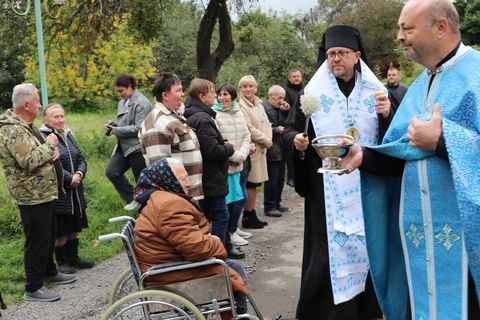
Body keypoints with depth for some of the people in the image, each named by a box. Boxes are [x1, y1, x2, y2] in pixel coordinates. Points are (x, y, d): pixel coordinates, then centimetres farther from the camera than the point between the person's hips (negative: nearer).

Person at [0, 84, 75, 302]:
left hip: (45, 192, 10)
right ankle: (33, 288, 7)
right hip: (32, 196, -10)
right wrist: (49, 144, -16)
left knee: (48, 237, 22)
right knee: (37, 241, -3)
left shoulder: (25, 125, 13)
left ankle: (50, 272, 38)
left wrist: (51, 149, 4)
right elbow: (29, 161, -29)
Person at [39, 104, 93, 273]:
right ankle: (62, 262, 18)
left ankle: (73, 258, 30)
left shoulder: (68, 134, 10)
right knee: (60, 230, 3)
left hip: (75, 191, 7)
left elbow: (81, 158, 11)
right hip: (58, 192, -7)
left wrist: (79, 174, -8)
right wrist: (70, 179, -17)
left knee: (74, 227, 16)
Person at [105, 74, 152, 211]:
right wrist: (113, 126, 3)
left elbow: (139, 128, -20)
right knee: (111, 172, 2)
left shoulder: (141, 103, -13)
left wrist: (117, 130, -16)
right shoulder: (123, 102, 14)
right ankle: (133, 199, 14)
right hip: (124, 146, 9)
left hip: (137, 147, -9)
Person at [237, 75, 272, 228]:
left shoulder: (258, 104, 17)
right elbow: (248, 128, -17)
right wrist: (265, 140, -10)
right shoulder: (240, 105, -11)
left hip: (261, 148, 8)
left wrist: (268, 139, 0)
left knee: (255, 184, 12)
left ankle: (252, 215, 20)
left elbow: (267, 124, 18)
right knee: (250, 184, -4)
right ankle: (247, 217, 6)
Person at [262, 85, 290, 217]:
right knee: (271, 180, -2)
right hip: (271, 151, -8)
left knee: (280, 178, 16)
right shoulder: (262, 107, -13)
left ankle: (276, 203, 28)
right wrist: (277, 130, -14)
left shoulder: (280, 108, 11)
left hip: (281, 149, 8)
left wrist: (287, 111, 0)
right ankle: (269, 207, 9)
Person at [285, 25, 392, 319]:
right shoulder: (313, 92, 2)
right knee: (327, 248, -1)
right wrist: (296, 140, -15)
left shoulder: (376, 91, 6)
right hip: (327, 186, -2)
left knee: (367, 244, 8)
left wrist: (387, 115, -13)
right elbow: (291, 129, 7)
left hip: (367, 184, 2)